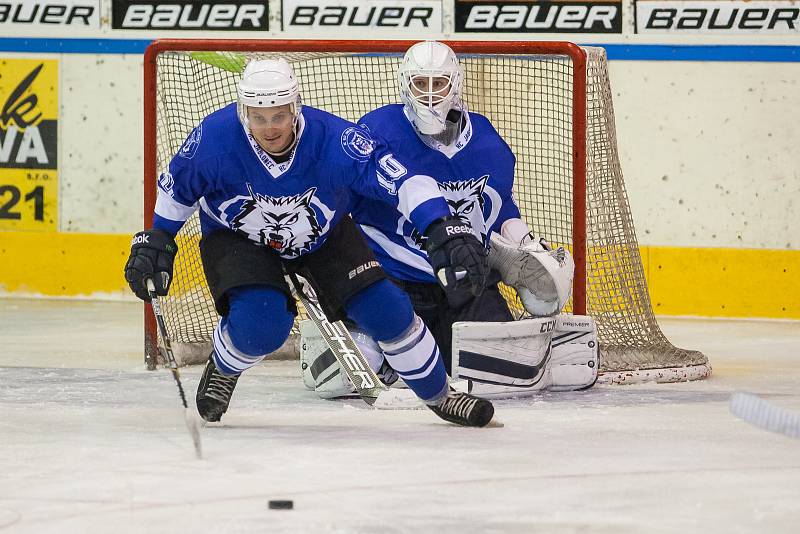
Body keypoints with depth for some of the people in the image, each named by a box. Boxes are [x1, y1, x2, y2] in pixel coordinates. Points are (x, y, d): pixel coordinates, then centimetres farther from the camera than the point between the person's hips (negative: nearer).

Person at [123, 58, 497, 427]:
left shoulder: (333, 140, -34)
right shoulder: (214, 139, -31)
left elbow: (401, 179, -37)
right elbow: (176, 187, -10)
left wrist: (442, 228, -49)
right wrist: (156, 241, -4)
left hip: (323, 237, 2)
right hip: (236, 238, -1)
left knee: (385, 311, -8)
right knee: (260, 324, -28)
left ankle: (439, 395, 18)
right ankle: (221, 369, 8)